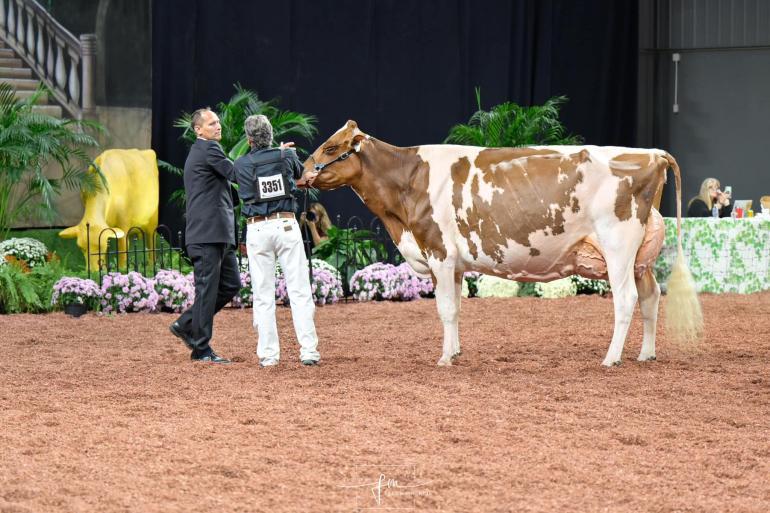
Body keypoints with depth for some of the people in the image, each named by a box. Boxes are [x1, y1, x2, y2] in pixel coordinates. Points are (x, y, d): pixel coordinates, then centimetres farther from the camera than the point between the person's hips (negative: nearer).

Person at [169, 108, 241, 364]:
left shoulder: (199, 151, 22)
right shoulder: (208, 149, -9)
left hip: (219, 236, 10)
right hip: (208, 234, -10)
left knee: (231, 284, 12)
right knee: (207, 289, -5)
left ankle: (186, 325, 17)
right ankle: (201, 350, 0)